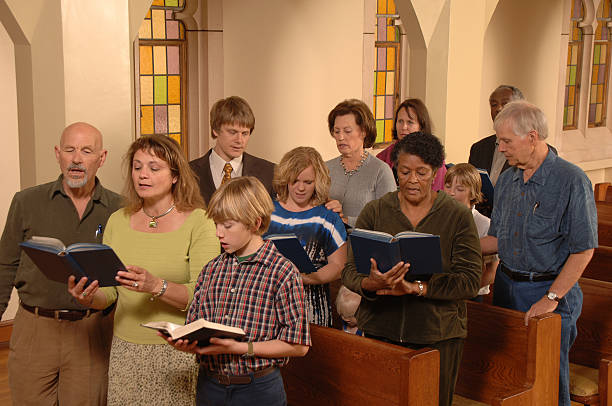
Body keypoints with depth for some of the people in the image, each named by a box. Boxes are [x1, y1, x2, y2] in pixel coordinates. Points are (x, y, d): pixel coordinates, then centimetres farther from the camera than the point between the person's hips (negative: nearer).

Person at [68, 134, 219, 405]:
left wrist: (156, 286, -28)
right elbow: (109, 292, 8)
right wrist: (89, 298, -13)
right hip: (125, 350, 4)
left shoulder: (198, 222, -6)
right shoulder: (117, 221, 8)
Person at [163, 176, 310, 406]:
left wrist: (239, 348, -19)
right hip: (208, 385, 4)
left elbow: (298, 345, -13)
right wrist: (185, 342, -14)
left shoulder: (282, 272, -12)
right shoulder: (211, 270, 4)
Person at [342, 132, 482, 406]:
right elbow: (349, 272, 1)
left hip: (437, 337, -1)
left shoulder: (457, 216, 1)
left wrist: (416, 288, -20)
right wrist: (372, 284, -23)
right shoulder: (374, 212, 5)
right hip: (380, 330, 1)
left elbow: (470, 280, -7)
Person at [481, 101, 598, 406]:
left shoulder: (572, 181, -13)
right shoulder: (506, 180, 8)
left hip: (550, 289, -6)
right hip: (506, 285, 6)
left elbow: (583, 249, -14)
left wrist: (552, 298, -17)